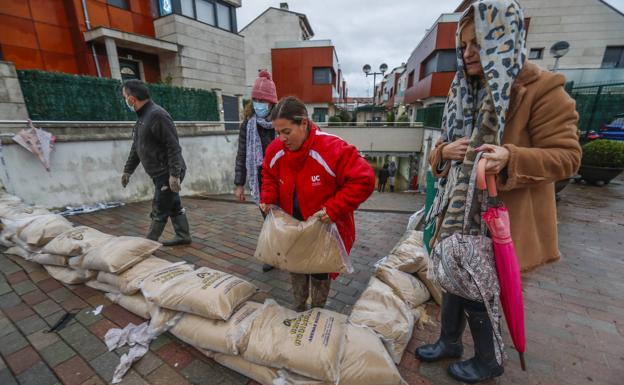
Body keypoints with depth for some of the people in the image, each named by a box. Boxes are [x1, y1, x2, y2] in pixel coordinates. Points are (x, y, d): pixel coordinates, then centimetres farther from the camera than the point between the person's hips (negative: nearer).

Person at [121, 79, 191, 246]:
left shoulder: (157, 115, -17)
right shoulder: (142, 116, 15)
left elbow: (174, 147, -22)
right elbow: (136, 147, 21)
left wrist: (174, 175, -25)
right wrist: (128, 170, 23)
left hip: (168, 173, -10)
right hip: (160, 173, 10)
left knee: (159, 210, 1)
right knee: (174, 206, 15)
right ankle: (183, 236, 26)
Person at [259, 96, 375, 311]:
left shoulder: (332, 149, -29)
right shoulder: (275, 150, -11)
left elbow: (364, 180, -28)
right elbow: (269, 176, 10)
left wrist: (333, 209, -31)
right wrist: (268, 198, -8)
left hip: (324, 228, -4)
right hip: (293, 227, 5)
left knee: (320, 272, 15)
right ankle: (299, 308, 47)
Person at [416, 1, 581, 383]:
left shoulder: (542, 89, -9)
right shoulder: (465, 93, 11)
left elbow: (567, 156, -11)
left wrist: (511, 158, -29)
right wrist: (446, 152, -9)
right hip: (461, 208, 7)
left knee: (477, 287, 5)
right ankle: (450, 341, 41)